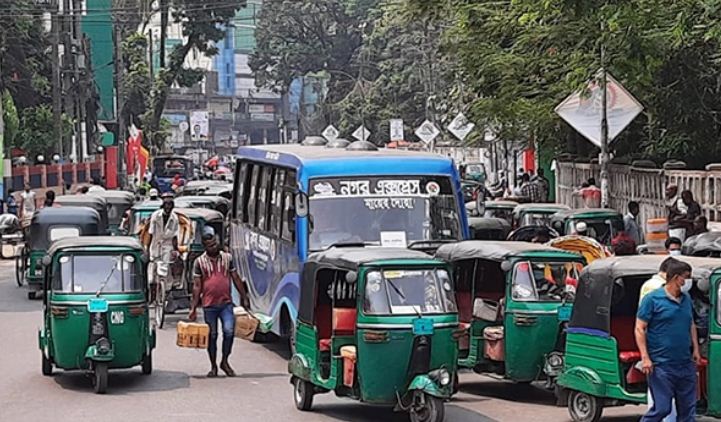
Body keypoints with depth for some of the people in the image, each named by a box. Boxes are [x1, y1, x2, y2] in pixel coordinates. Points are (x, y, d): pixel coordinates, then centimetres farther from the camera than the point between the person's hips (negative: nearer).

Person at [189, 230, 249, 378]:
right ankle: (213, 366, 18)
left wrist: (244, 298, 10)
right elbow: (197, 286, 1)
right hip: (209, 305, -1)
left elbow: (236, 279, 12)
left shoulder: (227, 258, 6)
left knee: (229, 331, -13)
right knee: (212, 336, 6)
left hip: (226, 303, 1)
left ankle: (225, 362, 5)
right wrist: (193, 308, -3)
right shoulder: (199, 262, 1)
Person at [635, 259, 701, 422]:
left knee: (688, 409, 8)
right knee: (662, 408, -8)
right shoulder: (653, 299, -8)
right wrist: (645, 357, -15)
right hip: (661, 365, -7)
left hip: (686, 364, 7)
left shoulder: (687, 299, 12)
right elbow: (640, 329, -8)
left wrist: (695, 349, 14)